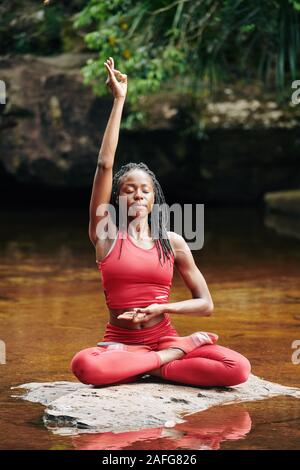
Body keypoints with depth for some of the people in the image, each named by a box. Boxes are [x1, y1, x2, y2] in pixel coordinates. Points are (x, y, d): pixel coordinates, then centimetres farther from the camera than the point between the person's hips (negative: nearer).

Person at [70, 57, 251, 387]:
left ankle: (150, 369, -12)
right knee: (84, 366, -38)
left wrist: (161, 308, -13)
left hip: (163, 338, 1)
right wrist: (119, 100, -8)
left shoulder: (172, 241, 7)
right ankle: (177, 354, -18)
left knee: (238, 368, -24)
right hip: (119, 343, -1)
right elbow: (105, 164, -9)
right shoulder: (106, 232, 2)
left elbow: (205, 304, 6)